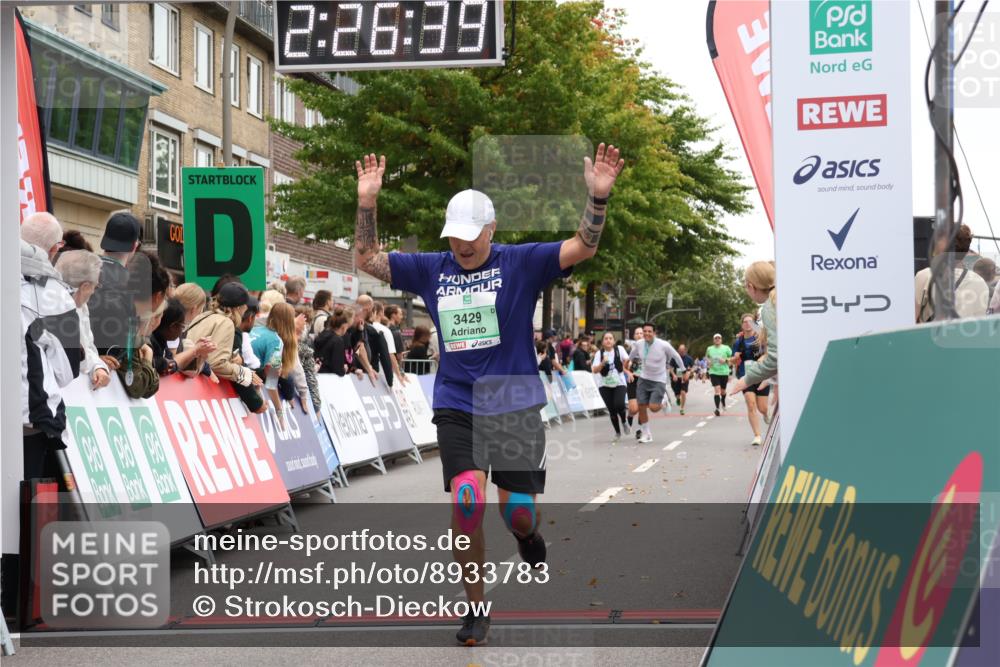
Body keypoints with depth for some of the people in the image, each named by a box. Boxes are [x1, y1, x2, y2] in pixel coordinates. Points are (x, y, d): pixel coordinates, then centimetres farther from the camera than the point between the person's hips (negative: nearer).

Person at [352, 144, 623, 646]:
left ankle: (527, 534, 40)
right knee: (467, 500, -17)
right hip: (456, 406, 1)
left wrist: (598, 198, -27)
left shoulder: (520, 263, -2)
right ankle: (476, 608, -1)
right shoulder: (430, 269, 7)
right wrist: (366, 204, -2)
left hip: (515, 404, -1)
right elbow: (367, 259, 10)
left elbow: (582, 248, -12)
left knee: (516, 511, -1)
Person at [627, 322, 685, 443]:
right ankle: (646, 434, 16)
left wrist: (683, 370, 12)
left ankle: (663, 404, 22)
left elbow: (676, 356, 1)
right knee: (641, 407, -1)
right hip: (643, 379, 3)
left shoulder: (664, 345, -17)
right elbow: (630, 357, 15)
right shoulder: (638, 344, -8)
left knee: (653, 407, -15)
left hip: (659, 380, -3)